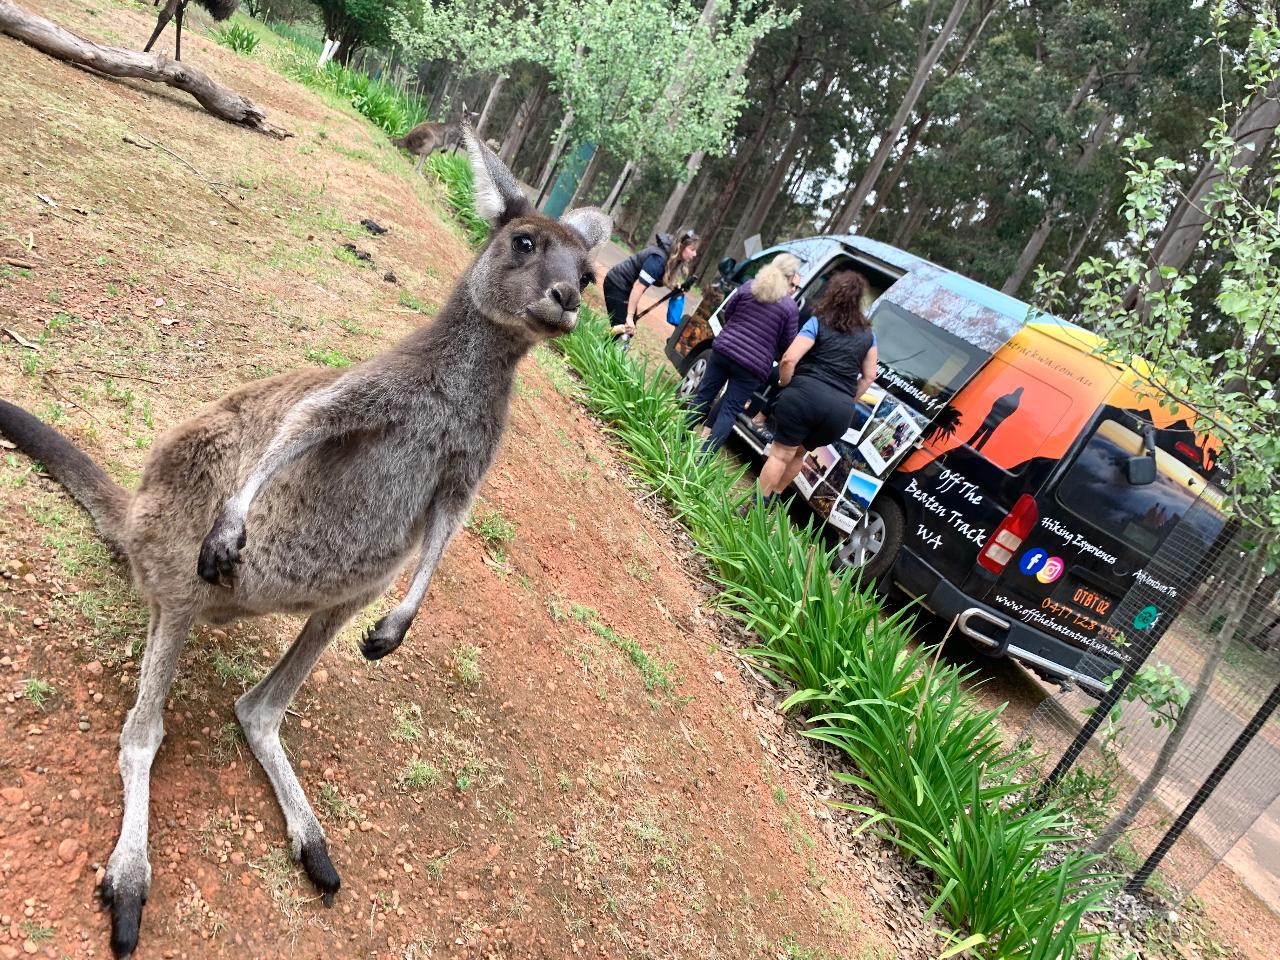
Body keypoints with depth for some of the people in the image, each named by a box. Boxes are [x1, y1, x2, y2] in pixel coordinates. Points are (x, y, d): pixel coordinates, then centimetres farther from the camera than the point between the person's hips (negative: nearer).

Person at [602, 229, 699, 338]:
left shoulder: (672, 259, 0)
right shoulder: (659, 258, -29)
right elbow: (638, 287, -32)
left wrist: (674, 286, -9)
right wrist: (630, 317, -34)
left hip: (626, 287, 9)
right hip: (617, 285, -9)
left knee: (629, 330, 7)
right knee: (622, 329, -15)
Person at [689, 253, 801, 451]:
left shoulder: (749, 286, 4)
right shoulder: (790, 307, -6)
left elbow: (726, 312, 14)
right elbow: (787, 344, -1)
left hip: (724, 349, 3)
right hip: (753, 366, -3)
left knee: (704, 395, 16)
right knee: (729, 410, 2)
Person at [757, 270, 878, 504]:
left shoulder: (818, 323, 1)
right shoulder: (867, 335, 15)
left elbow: (789, 359, -9)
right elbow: (869, 376, 18)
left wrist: (786, 386, 5)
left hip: (806, 394, -4)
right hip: (842, 409, 4)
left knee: (781, 454, 3)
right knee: (799, 454, 23)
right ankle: (772, 498, 33)